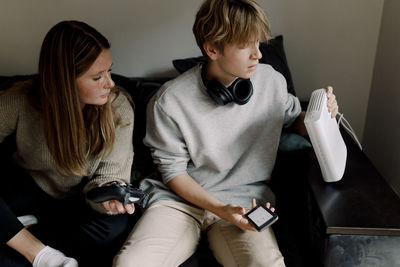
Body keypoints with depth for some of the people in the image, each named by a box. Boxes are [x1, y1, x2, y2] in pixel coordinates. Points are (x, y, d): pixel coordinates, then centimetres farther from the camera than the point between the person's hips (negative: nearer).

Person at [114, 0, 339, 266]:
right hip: (181, 198, -1)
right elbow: (174, 173, -4)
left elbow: (295, 119, 19)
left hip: (245, 200, 2)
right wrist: (220, 209, -17)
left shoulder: (271, 81, -2)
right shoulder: (168, 103, -11)